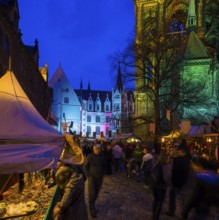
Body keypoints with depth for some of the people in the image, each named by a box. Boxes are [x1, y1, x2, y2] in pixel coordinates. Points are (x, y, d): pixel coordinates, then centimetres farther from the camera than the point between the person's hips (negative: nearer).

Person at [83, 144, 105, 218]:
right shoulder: (90, 157, -9)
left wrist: (102, 174, 10)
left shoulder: (102, 156, 1)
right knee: (92, 193, -6)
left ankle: (92, 204, 30)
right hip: (92, 177, -3)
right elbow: (85, 167, -3)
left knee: (96, 193, 10)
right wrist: (88, 175, -7)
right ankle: (92, 208, 9)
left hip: (99, 178, 4)